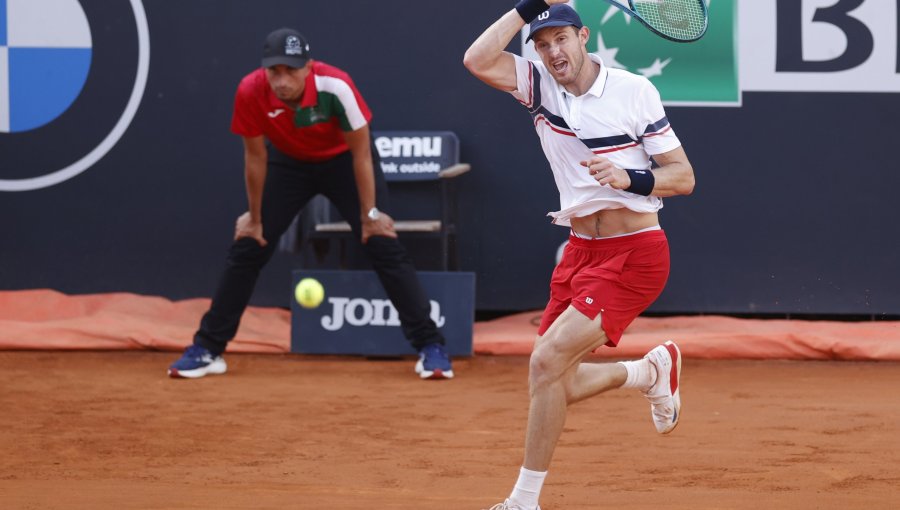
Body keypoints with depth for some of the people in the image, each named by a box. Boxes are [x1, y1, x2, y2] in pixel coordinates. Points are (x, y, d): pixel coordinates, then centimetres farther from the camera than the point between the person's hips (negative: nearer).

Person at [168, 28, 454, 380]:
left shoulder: (335, 86, -36)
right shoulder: (250, 93, -30)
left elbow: (361, 153, -24)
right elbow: (256, 156, -14)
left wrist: (370, 214, -20)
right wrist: (255, 216, -6)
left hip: (342, 160, -2)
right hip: (288, 162, 2)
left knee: (384, 245, -13)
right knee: (246, 247, -3)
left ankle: (430, 347, -7)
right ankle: (207, 350, 8)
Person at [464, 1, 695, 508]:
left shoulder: (635, 91, -7)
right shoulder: (540, 85, 3)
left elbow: (683, 177, -5)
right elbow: (478, 61, -14)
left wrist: (630, 179, -23)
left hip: (634, 253, -6)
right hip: (581, 251, 6)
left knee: (548, 360, -18)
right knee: (558, 386, 7)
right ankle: (653, 370, 36)